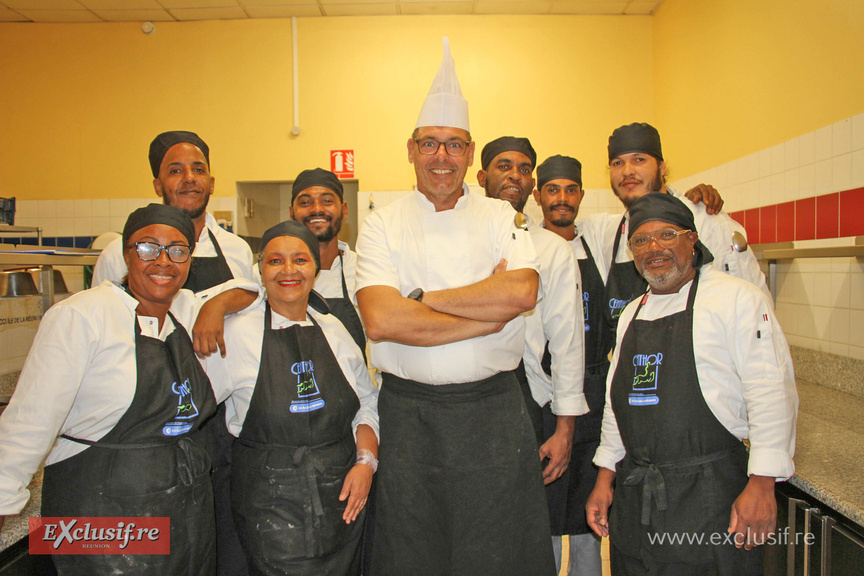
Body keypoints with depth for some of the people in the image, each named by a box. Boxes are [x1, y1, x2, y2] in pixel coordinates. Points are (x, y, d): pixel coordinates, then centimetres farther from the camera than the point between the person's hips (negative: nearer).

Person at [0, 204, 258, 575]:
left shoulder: (188, 310, 4)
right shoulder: (81, 315, -13)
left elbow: (256, 283, 10)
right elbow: (31, 420, -14)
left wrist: (215, 307, -8)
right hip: (104, 509, -6)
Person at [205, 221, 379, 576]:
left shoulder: (333, 329, 5)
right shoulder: (235, 334, -7)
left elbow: (367, 402, 10)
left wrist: (366, 461, -1)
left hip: (341, 494, 4)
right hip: (271, 500, -3)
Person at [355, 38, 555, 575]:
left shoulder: (502, 217, 4)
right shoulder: (383, 224, 0)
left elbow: (522, 292, -15)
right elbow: (380, 321, -15)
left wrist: (422, 299, -12)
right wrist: (490, 315, -14)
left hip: (494, 410, 1)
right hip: (410, 414, 0)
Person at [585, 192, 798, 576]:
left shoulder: (736, 298, -6)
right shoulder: (632, 314, 13)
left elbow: (770, 392, -10)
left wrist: (761, 485, -15)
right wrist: (605, 478, 14)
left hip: (708, 493, -5)